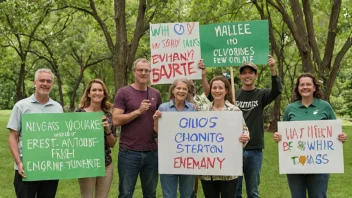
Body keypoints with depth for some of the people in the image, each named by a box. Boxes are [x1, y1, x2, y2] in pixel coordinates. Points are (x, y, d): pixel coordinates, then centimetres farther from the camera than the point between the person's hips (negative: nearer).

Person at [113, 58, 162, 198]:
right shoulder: (123, 93, -3)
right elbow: (116, 120, -10)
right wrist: (138, 111, -16)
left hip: (152, 152, 4)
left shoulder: (156, 94, 10)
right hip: (129, 152, -4)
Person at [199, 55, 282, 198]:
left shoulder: (261, 95, 4)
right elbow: (210, 95, -4)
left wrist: (273, 70, -31)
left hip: (254, 150, 0)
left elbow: (277, 90, -15)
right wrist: (204, 75, -18)